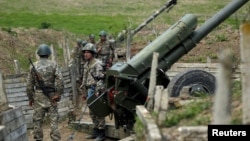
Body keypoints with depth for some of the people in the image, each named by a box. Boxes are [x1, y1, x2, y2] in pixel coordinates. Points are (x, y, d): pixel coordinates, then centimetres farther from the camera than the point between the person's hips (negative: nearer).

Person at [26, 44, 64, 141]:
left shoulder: (33, 66, 1)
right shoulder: (53, 64, -2)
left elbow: (29, 84, 3)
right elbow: (60, 80, -12)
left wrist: (30, 98, 11)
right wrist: (58, 94, -8)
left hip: (38, 96, 1)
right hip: (51, 96, -1)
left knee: (37, 119, 8)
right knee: (53, 119, 3)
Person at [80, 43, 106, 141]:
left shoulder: (97, 64, -12)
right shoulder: (86, 65, 16)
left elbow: (100, 77, -19)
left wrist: (97, 92, -25)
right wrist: (85, 93, 22)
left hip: (95, 89, -9)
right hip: (89, 90, 9)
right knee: (92, 112, 12)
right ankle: (95, 132, 21)